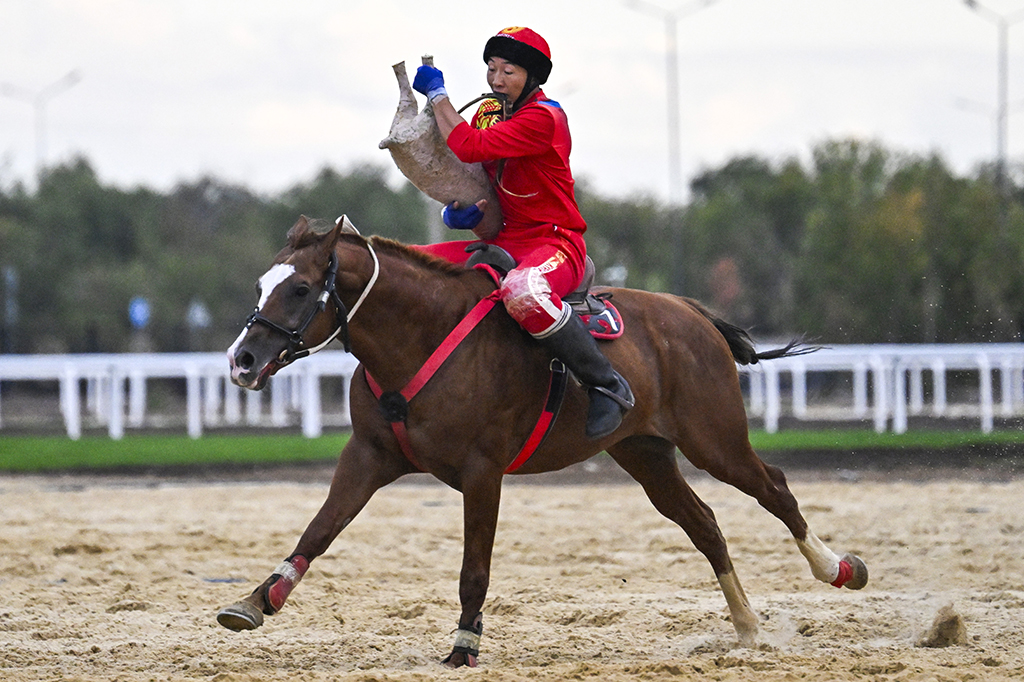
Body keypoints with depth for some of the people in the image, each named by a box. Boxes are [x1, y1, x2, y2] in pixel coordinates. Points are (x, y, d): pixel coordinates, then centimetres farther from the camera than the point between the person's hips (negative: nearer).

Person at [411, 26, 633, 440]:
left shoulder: (543, 118, -16)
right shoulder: (489, 112, 11)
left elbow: (469, 148, -26)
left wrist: (437, 93, -14)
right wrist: (461, 210, -4)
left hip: (554, 243, -9)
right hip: (504, 242, 9)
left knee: (522, 292, -43)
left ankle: (607, 385, -28)